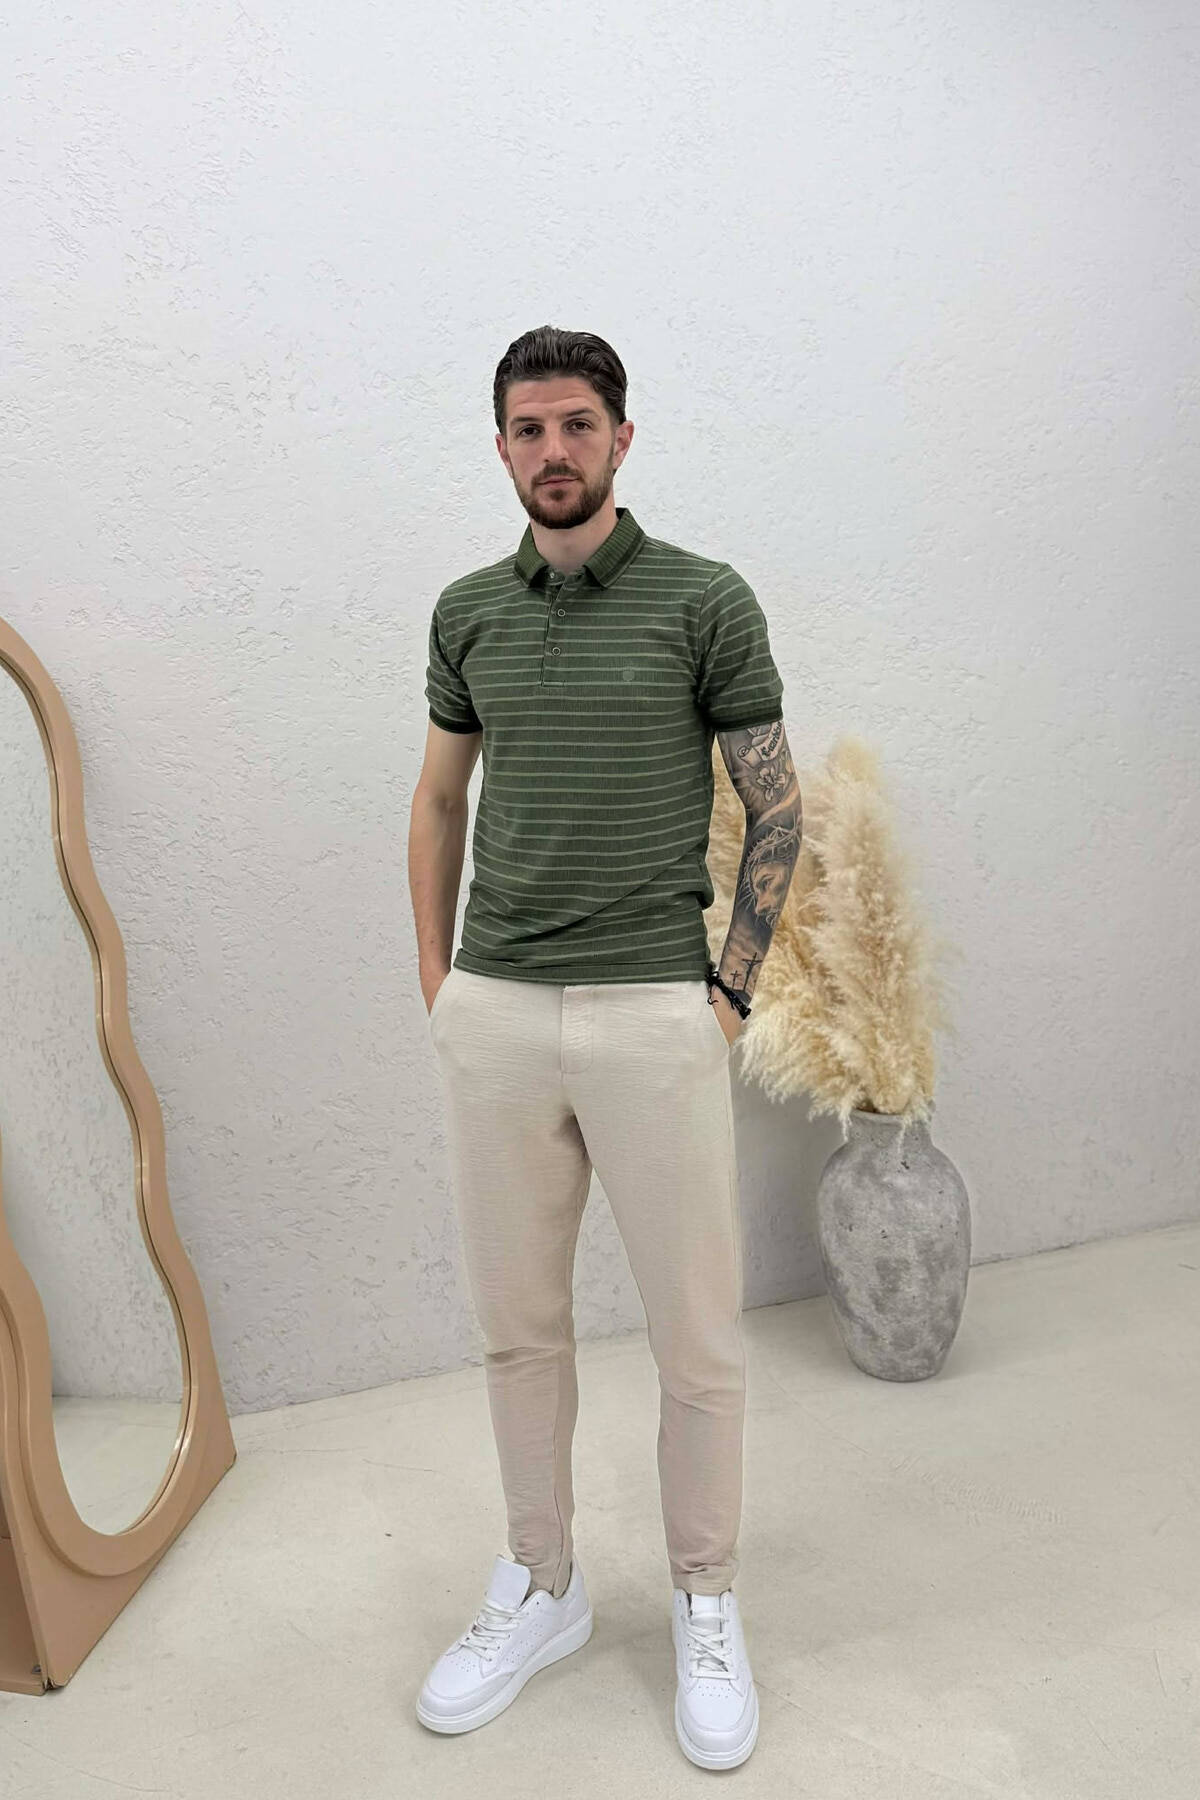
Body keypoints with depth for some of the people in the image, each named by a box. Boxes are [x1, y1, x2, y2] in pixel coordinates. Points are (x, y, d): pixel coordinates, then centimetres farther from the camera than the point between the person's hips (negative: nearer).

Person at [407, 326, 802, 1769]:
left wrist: (727, 992, -6)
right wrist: (438, 985, 10)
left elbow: (776, 812, 0)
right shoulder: (466, 611, 10)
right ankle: (540, 1585, 35)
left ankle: (706, 1601, 31)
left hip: (654, 1016, -3)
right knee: (517, 1326, 14)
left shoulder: (705, 599, -2)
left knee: (697, 1338, 7)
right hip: (494, 1017, 4)